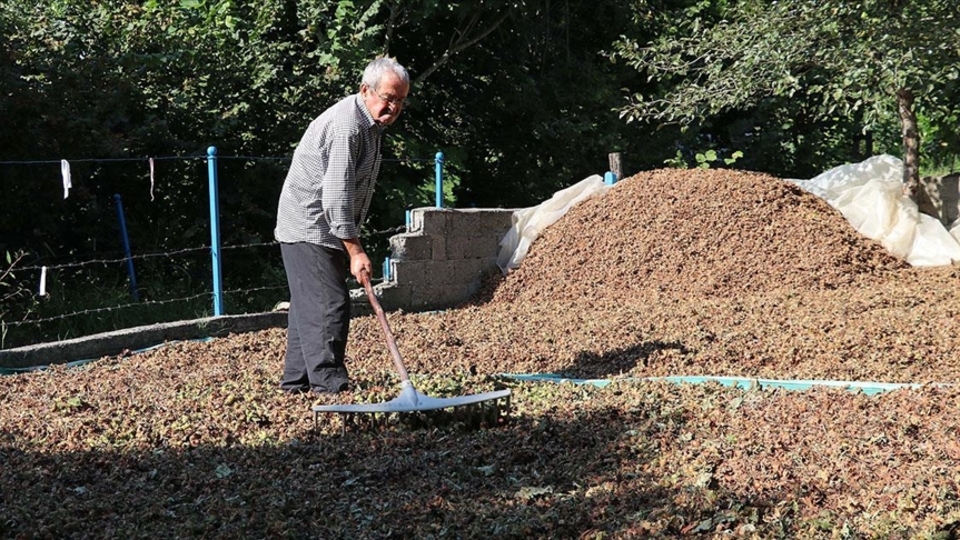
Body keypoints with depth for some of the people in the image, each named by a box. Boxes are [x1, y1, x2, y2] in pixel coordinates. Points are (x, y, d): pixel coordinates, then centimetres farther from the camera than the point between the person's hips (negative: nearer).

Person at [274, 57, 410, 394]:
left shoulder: (370, 122, 12)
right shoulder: (346, 125, -22)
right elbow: (336, 195, -27)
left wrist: (352, 245, 25)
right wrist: (355, 250, -26)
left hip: (321, 230, 10)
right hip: (309, 228, -10)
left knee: (309, 307, 13)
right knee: (329, 306, -14)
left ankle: (296, 384, 21)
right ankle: (331, 388, -13)